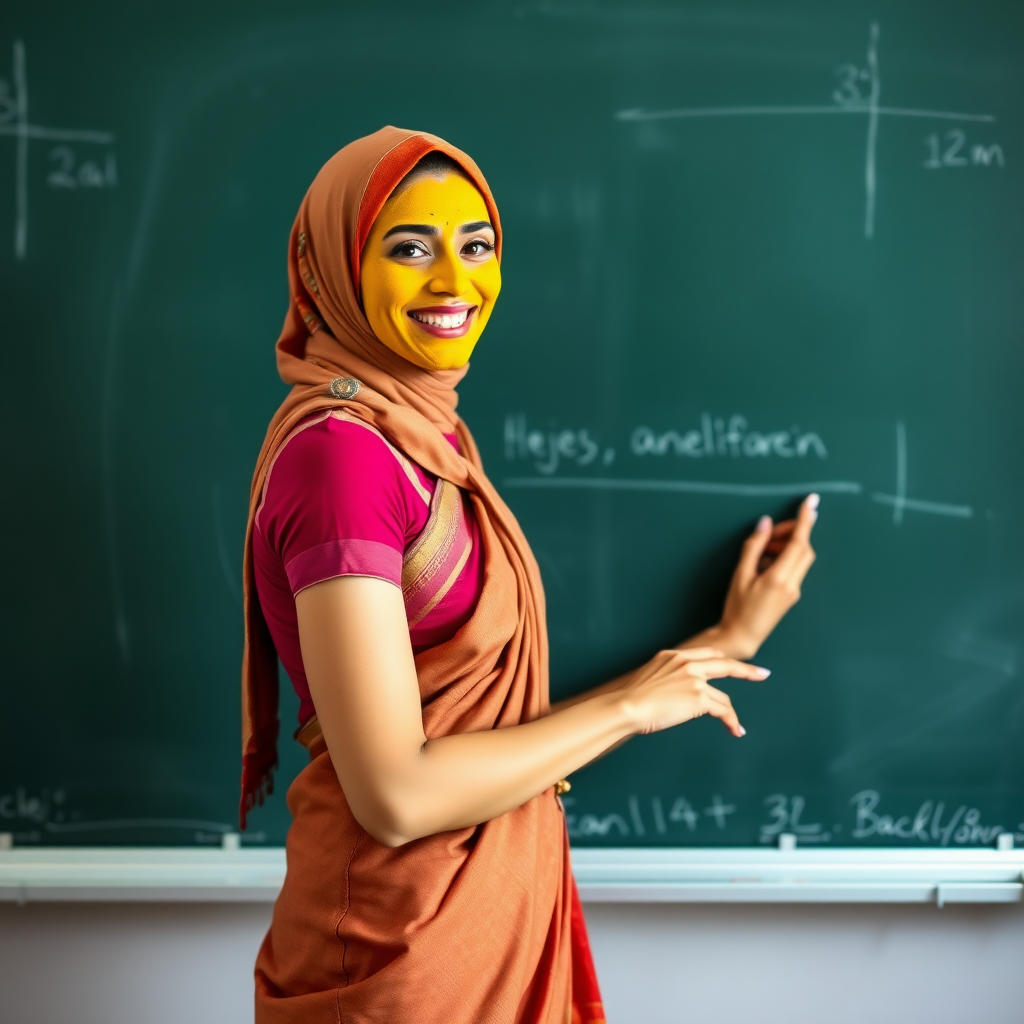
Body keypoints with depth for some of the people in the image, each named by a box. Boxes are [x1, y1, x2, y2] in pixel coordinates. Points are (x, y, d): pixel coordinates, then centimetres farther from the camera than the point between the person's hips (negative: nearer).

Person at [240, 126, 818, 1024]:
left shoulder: (426, 428, 4)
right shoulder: (338, 449, -21)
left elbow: (500, 698, 3)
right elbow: (396, 794, -25)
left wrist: (721, 641, 9)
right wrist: (628, 705, -15)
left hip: (497, 905, 8)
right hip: (403, 943, -8)